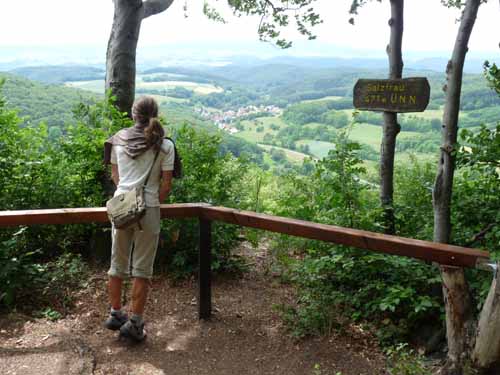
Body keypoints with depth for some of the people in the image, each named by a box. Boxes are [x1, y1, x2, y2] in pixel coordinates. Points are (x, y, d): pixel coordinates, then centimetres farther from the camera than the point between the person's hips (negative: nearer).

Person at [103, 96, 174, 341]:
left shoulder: (118, 139, 5)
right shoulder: (164, 145, -5)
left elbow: (115, 176, 13)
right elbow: (165, 185, -5)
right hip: (148, 209, -4)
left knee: (117, 264, 18)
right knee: (142, 269, 7)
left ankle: (115, 315, 31)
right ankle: (135, 323, 12)